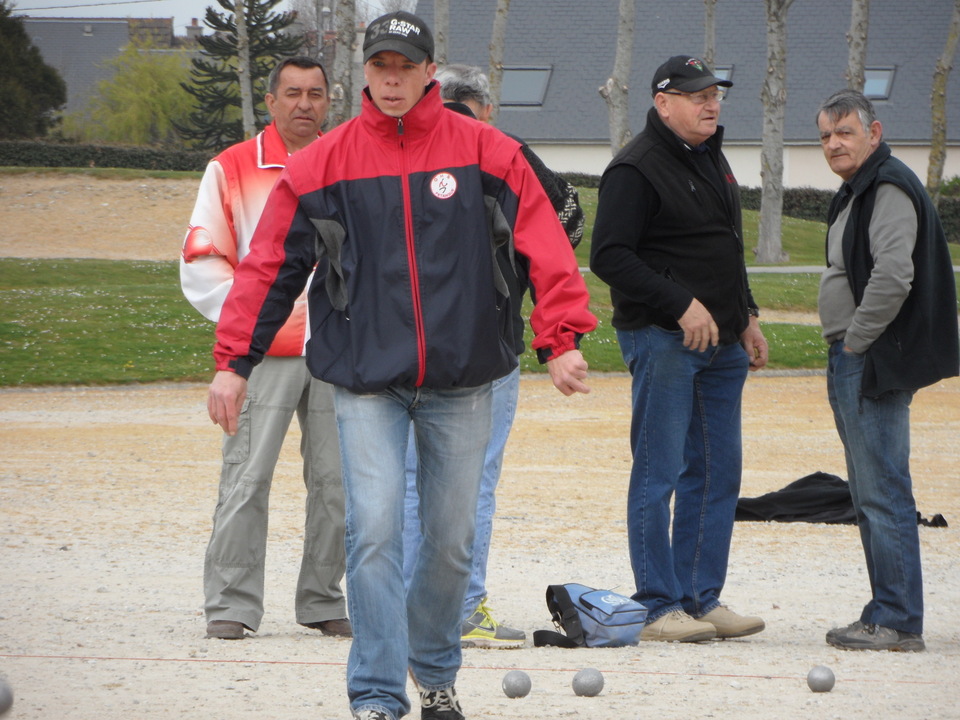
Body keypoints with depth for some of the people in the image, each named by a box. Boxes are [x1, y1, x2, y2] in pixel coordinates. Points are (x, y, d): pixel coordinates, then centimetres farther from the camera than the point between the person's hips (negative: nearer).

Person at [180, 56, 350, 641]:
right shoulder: (232, 170, 4)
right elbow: (202, 262, 2)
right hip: (264, 352, -3)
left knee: (336, 480, 3)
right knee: (247, 477, -8)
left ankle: (323, 600, 14)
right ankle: (232, 604, -2)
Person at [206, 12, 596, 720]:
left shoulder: (486, 151, 0)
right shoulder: (321, 162, 1)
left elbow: (544, 244, -3)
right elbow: (271, 263, 3)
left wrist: (562, 339, -12)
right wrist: (234, 361, -3)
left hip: (460, 381, 1)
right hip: (365, 380, -1)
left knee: (452, 537, 8)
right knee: (374, 530, -12)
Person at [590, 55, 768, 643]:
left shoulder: (713, 160, 17)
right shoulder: (637, 169, -11)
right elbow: (609, 256, -18)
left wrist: (746, 316, 19)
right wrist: (682, 304, -22)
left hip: (721, 341, 9)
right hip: (662, 338, -9)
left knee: (719, 472, 8)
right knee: (659, 473, -6)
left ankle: (702, 599, 14)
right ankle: (659, 607, -3)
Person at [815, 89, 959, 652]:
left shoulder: (889, 189, -13)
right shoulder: (856, 193, 20)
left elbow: (893, 277, -24)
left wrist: (855, 344, -17)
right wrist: (843, 355, 16)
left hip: (874, 363, -11)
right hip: (853, 363, 11)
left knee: (884, 494, -11)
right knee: (870, 497, 13)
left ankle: (898, 623, -11)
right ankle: (888, 616, 18)